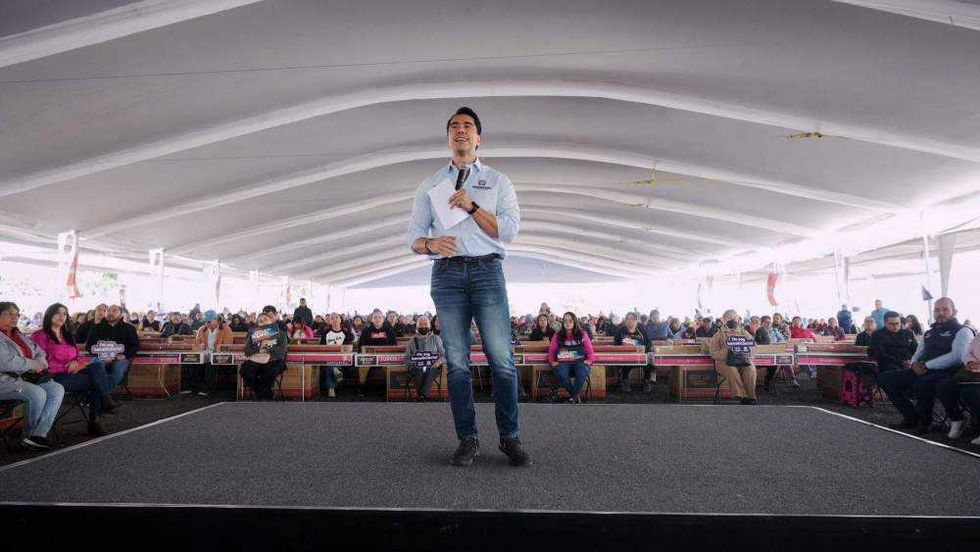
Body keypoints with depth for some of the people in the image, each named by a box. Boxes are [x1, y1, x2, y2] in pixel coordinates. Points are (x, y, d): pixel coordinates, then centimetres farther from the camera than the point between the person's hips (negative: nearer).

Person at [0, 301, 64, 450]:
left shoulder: (19, 336, 20)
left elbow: (40, 353, 23)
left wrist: (40, 364, 0)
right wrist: (33, 365, -11)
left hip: (25, 378, 8)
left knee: (58, 389, -15)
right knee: (37, 393, -30)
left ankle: (38, 434, -22)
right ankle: (27, 436, -10)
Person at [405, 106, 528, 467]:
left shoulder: (498, 181, 13)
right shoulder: (430, 186, 18)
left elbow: (510, 230, 1)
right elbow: (413, 236, 13)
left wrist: (472, 206, -9)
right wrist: (431, 243, -10)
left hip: (487, 271, -1)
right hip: (447, 274, 2)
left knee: (501, 358, -7)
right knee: (456, 361, 1)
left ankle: (510, 437, 3)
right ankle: (467, 439, 9)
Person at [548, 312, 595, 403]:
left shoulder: (582, 335, 14)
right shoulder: (557, 336, 15)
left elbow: (590, 351, 12)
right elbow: (551, 351, 14)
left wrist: (589, 360, -7)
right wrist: (552, 361, -3)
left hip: (579, 362, 0)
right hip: (563, 362, 0)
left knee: (582, 371, -38)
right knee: (560, 373, -36)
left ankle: (573, 396, -16)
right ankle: (576, 396, -12)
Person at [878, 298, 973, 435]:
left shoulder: (962, 331, 1)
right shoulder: (930, 332, 24)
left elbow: (956, 356, -14)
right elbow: (918, 354, 25)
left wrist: (926, 365, -17)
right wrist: (915, 364, 0)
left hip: (945, 373, -8)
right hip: (921, 372, 8)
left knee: (921, 384, -40)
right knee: (884, 378, -5)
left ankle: (925, 423, -13)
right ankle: (911, 418, 1)